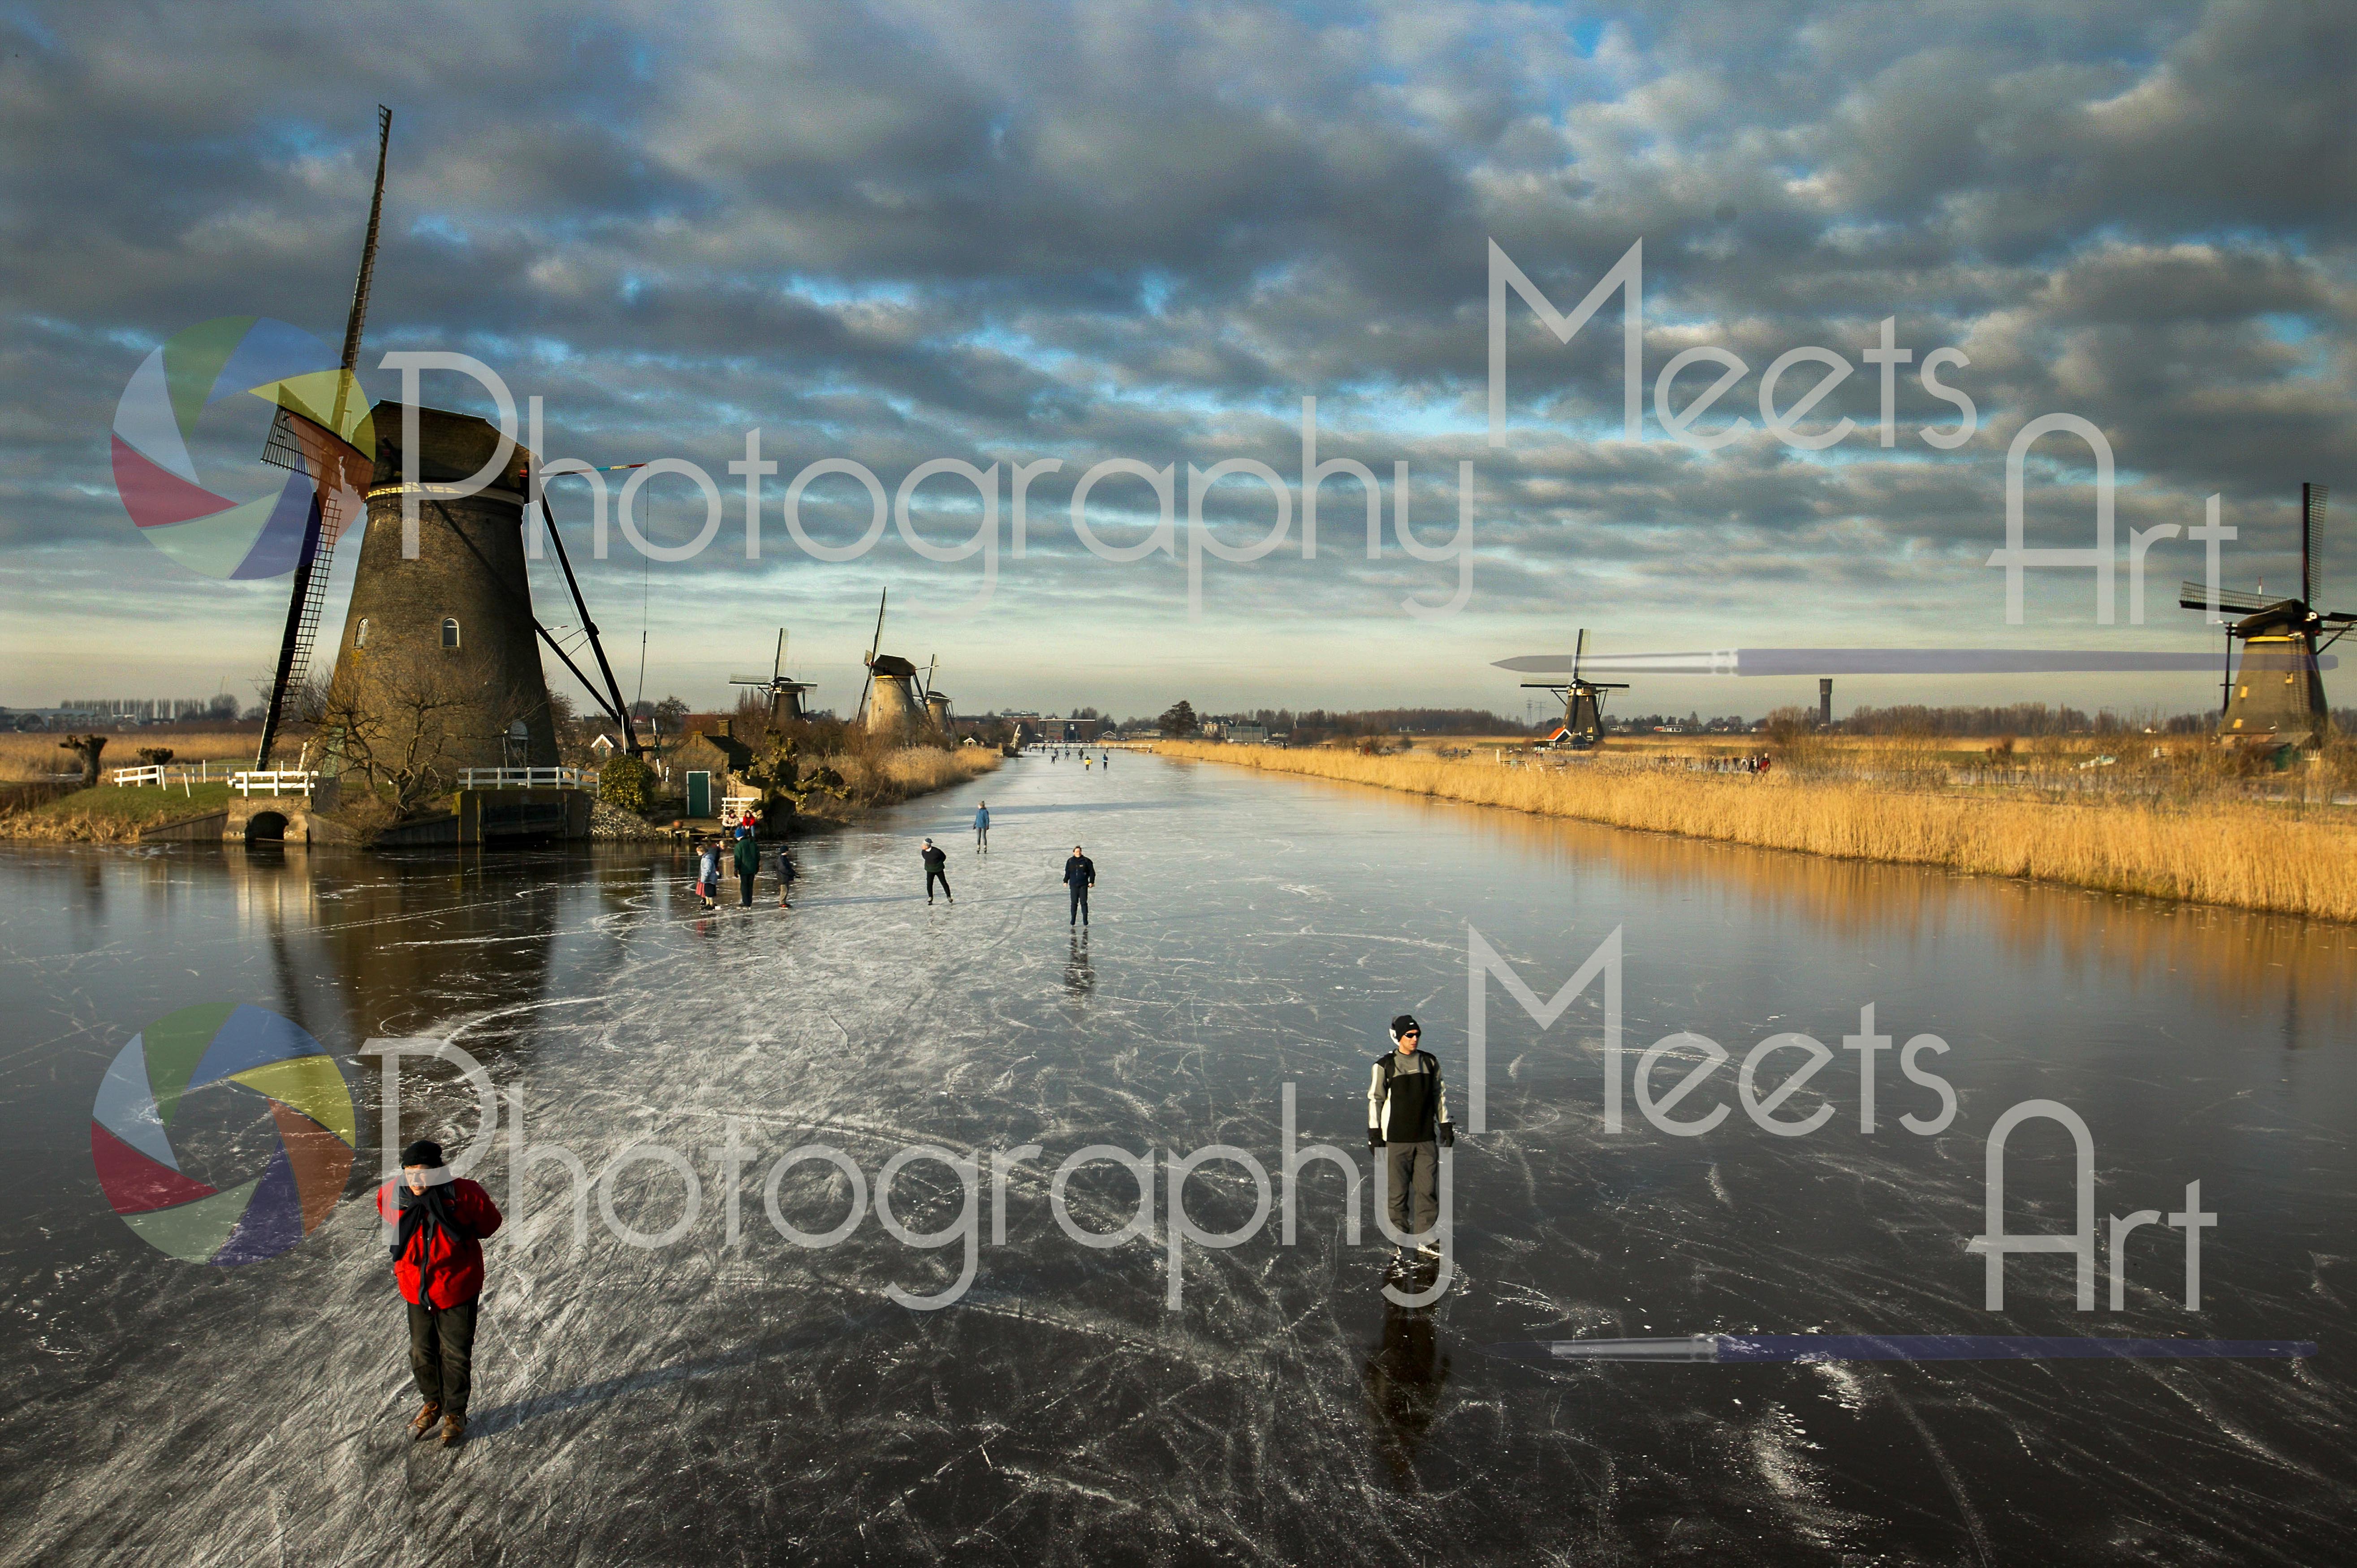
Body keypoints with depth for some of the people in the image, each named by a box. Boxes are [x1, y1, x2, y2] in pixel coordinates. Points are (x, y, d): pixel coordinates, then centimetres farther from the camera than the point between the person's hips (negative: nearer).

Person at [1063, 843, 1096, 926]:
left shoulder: (1086, 861, 1)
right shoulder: (1070, 862, 7)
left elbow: (1092, 872, 3)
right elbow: (1067, 872, 17)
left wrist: (1091, 882, -3)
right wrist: (1066, 881, 12)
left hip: (1083, 885, -2)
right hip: (1073, 885, 2)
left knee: (1083, 902, -3)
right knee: (1074, 902, 3)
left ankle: (1085, 919, 1)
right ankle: (1073, 919, 10)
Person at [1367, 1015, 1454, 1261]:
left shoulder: (1430, 1061, 8)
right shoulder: (1384, 1065, -2)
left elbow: (1439, 1094, 17)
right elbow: (1375, 1098, 1)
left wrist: (1445, 1124, 14)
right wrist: (1374, 1131, -2)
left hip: (1426, 1138, 3)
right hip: (1396, 1138, -3)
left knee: (1428, 1190, 1)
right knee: (1397, 1192, 1)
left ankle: (1426, 1240, 9)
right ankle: (1399, 1240, 12)